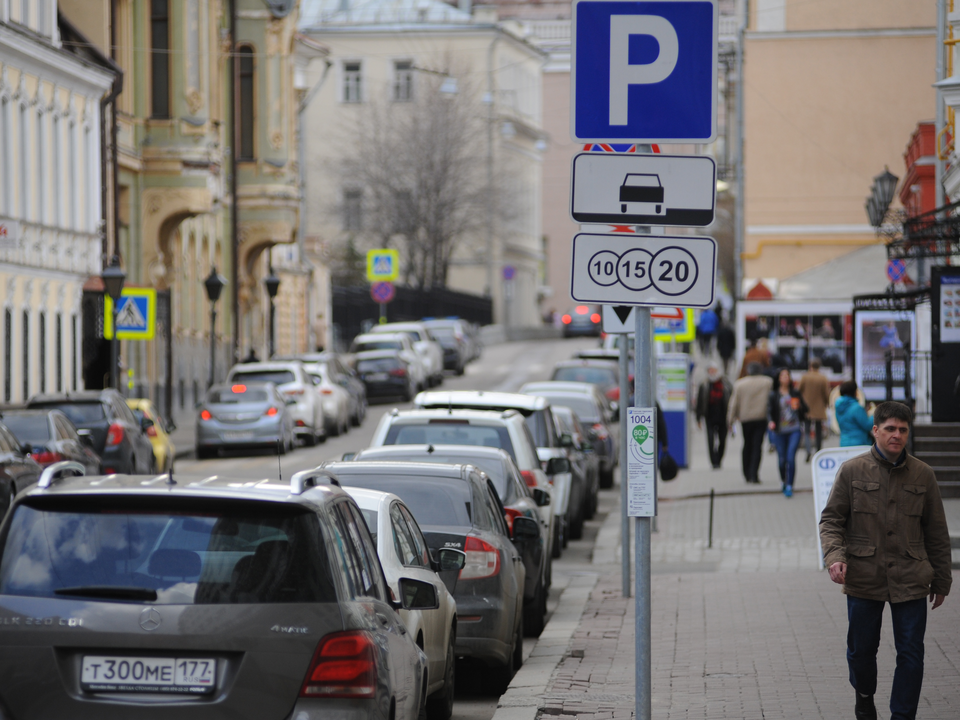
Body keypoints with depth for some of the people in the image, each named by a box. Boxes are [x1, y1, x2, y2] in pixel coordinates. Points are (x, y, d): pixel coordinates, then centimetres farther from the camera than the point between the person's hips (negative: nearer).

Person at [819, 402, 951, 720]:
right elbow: (831, 518, 2)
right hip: (863, 578, 0)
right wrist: (834, 556, -16)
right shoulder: (852, 471, -1)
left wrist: (941, 580, 11)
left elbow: (937, 531, 9)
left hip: (910, 580, 0)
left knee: (911, 653, -2)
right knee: (861, 649, 12)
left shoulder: (922, 475, 3)